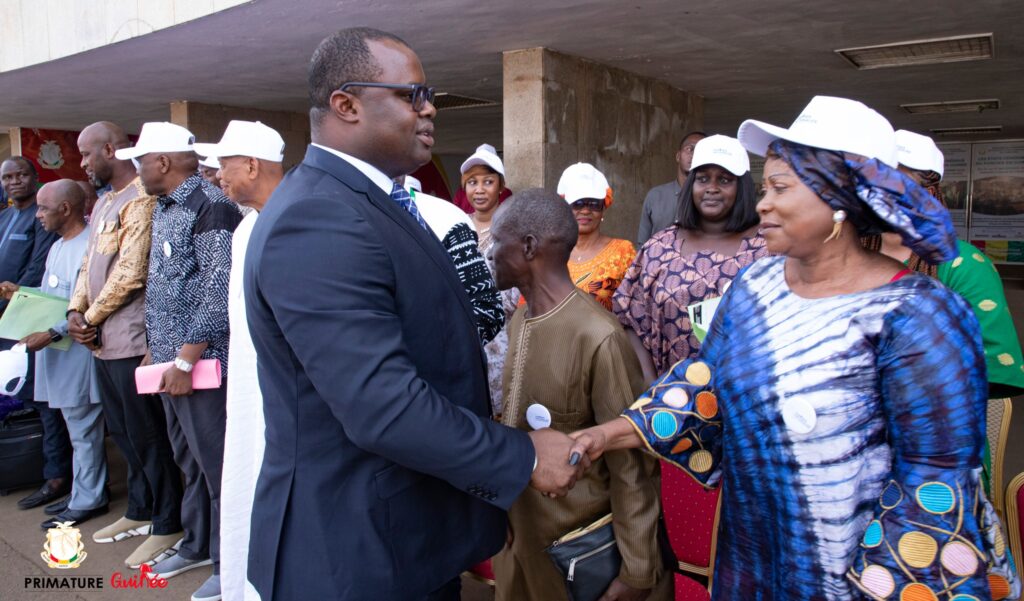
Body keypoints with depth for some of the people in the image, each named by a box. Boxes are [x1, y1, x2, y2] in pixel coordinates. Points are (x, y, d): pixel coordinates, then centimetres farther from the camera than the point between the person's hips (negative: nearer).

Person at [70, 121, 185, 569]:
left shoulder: (140, 199, -13)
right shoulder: (104, 203, 18)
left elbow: (130, 273, -19)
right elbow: (90, 265, 19)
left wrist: (91, 317, -8)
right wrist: (76, 311, 2)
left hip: (131, 339, -10)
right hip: (103, 340, 10)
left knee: (146, 435, -2)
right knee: (123, 431, 18)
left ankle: (167, 527, 10)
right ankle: (139, 512, 32)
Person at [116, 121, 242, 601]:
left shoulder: (210, 207, -15)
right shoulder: (162, 209, 14)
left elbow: (220, 291, -21)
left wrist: (186, 360, -21)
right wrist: (154, 348, 18)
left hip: (203, 362, -9)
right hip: (169, 361, 9)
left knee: (217, 464, 2)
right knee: (189, 461, 19)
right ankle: (197, 545, 35)